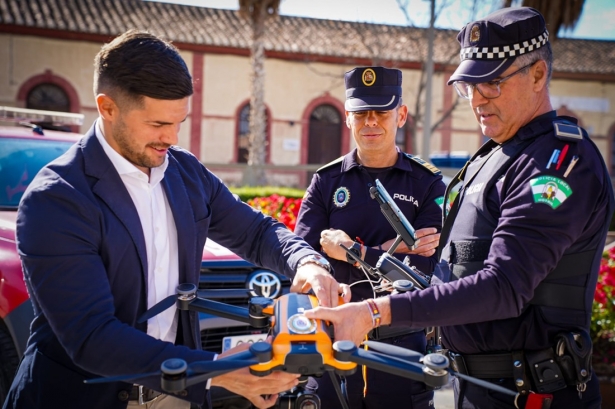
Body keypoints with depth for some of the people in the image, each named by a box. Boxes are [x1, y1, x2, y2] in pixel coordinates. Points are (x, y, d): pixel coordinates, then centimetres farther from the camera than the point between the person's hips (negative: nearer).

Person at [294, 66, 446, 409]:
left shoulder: (428, 183, -1)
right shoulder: (326, 181, 4)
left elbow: (426, 268, -12)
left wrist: (351, 252, -16)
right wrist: (387, 251, -14)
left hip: (403, 347, -1)